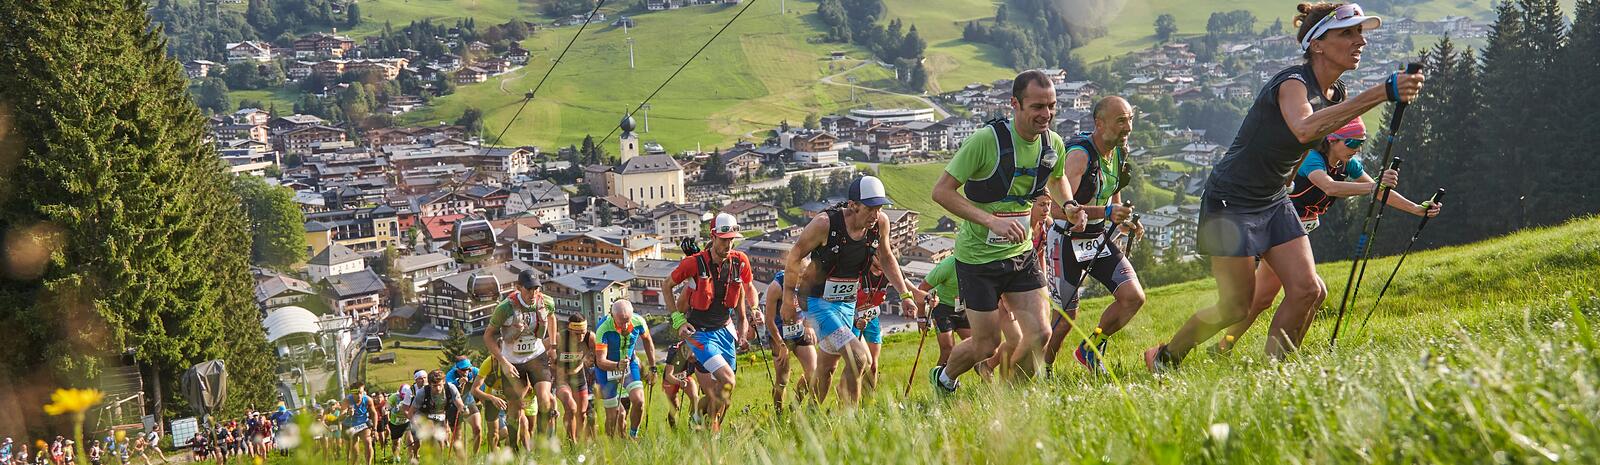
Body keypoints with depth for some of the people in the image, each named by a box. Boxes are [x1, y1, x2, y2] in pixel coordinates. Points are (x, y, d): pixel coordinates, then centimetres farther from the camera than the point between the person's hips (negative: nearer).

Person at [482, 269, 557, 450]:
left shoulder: (547, 303, -11)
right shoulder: (505, 308, -22)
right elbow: (488, 336, -10)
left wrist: (553, 344, 11)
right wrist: (503, 362, -18)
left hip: (537, 357, 1)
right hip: (512, 361, -1)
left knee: (544, 398, -20)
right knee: (514, 409, 2)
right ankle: (514, 450, 22)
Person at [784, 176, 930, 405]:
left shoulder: (880, 223, -8)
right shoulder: (824, 224, -24)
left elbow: (887, 259, 12)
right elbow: (794, 256, -9)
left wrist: (905, 294, 7)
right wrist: (789, 298, -2)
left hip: (847, 303, 6)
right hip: (816, 301, -6)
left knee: (826, 367, 18)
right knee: (858, 358, -20)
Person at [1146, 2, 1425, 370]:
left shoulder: (1335, 94, 2)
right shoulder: (1293, 83, -25)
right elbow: (1304, 128, -50)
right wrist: (1380, 94, -55)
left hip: (1274, 203, 8)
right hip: (1231, 203, -8)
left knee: (1308, 290, -7)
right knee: (1236, 307, -2)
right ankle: (1164, 358, 18)